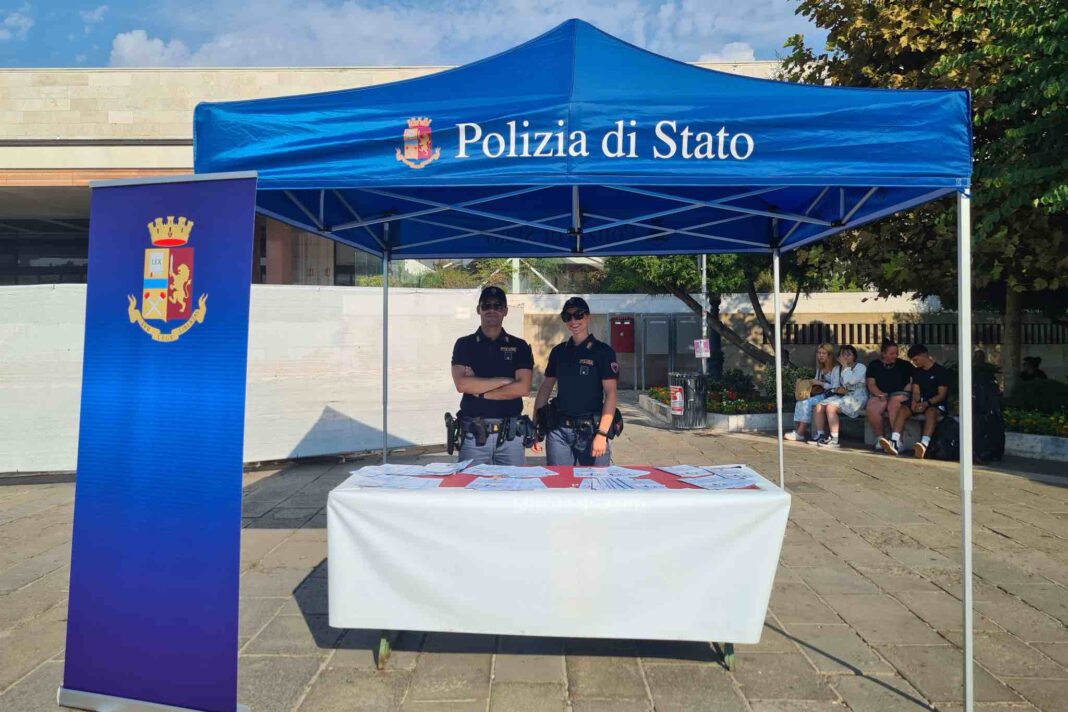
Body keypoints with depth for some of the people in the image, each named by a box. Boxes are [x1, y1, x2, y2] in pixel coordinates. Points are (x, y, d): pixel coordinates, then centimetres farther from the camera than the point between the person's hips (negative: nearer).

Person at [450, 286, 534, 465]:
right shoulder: (464, 344, 6)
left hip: (510, 432, 1)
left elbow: (523, 388, -6)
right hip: (473, 433, 0)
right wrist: (505, 380, -8)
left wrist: (479, 391, -9)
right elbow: (462, 384, -8)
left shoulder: (519, 346, 7)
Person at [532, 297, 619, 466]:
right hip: (558, 429, 3)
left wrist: (602, 433, -16)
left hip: (590, 429, -3)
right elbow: (546, 387, 15)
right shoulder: (558, 351, 10)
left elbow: (610, 393, -7)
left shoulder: (603, 351, -2)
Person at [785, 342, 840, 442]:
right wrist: (812, 386, -3)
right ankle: (797, 430, -23)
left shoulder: (836, 368, -5)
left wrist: (820, 383, -15)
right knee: (799, 403, -17)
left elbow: (835, 388, -14)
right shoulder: (819, 369, 19)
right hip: (819, 395, 8)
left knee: (807, 403, -28)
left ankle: (800, 434, -25)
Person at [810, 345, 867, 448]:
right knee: (819, 406, -16)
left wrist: (845, 366, -10)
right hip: (841, 395, 7)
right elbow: (835, 385, 19)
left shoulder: (860, 367, 1)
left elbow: (852, 380, -18)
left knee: (831, 407, -31)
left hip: (857, 398, -7)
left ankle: (834, 440, -31)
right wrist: (836, 389, -5)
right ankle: (819, 436, -14)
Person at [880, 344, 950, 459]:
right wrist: (914, 401, -15)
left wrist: (926, 403, -25)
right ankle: (895, 443, -36)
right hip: (921, 402, 6)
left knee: (930, 412, -38)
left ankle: (924, 445, -57)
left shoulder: (941, 370, -5)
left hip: (937, 404, -5)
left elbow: (942, 394, -11)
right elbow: (916, 391, 8)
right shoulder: (917, 371, 14)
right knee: (902, 410, -21)